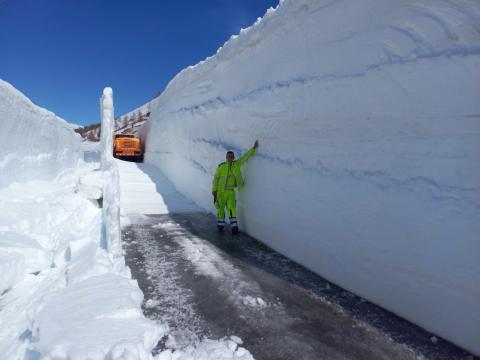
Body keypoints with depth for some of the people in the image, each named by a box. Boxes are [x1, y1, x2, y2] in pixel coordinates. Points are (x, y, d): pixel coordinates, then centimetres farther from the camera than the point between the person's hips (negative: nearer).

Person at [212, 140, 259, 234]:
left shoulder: (237, 164, -2)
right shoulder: (221, 166, -10)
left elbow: (245, 156, -2)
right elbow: (216, 178, -3)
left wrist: (253, 148, -11)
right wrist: (214, 190, -2)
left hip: (230, 191, 1)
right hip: (220, 191, -1)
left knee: (231, 209, -6)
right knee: (220, 208, 9)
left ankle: (234, 226, -4)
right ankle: (221, 224, 25)